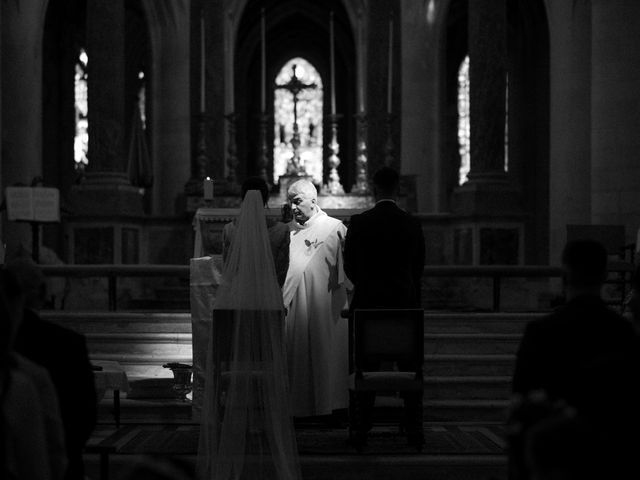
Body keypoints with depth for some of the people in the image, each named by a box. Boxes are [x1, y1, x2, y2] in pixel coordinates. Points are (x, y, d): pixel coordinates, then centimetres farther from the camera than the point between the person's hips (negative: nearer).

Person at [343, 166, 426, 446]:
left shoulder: (359, 223, -6)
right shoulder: (413, 224, 0)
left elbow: (349, 265, 2)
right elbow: (418, 268, 7)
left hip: (368, 301, -1)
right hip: (405, 302, 1)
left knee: (367, 366, 4)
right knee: (410, 366, 7)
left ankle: (363, 427, 3)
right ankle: (413, 428, 8)